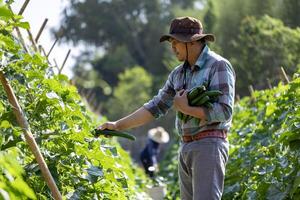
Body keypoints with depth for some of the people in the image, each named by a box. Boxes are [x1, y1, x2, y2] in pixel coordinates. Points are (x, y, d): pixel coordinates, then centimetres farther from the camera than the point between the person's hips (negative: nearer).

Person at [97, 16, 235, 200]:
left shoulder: (219, 66, -7)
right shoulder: (178, 74, 16)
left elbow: (224, 112, -15)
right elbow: (155, 106, 18)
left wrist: (186, 109, -9)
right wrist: (118, 125, 13)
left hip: (209, 145, -8)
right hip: (186, 148, 8)